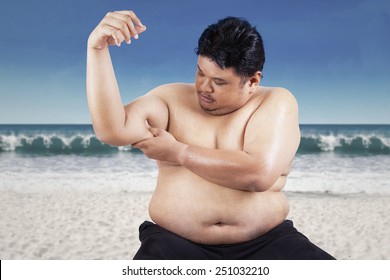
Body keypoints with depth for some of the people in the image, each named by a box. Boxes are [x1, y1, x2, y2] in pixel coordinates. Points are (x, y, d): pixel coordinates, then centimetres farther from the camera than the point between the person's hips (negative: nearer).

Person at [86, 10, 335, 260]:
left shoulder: (276, 102, -1)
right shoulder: (172, 98, 5)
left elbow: (260, 174, -17)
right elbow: (112, 130, -10)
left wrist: (177, 151, -10)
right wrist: (97, 47, -15)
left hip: (265, 240, -1)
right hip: (177, 241, 2)